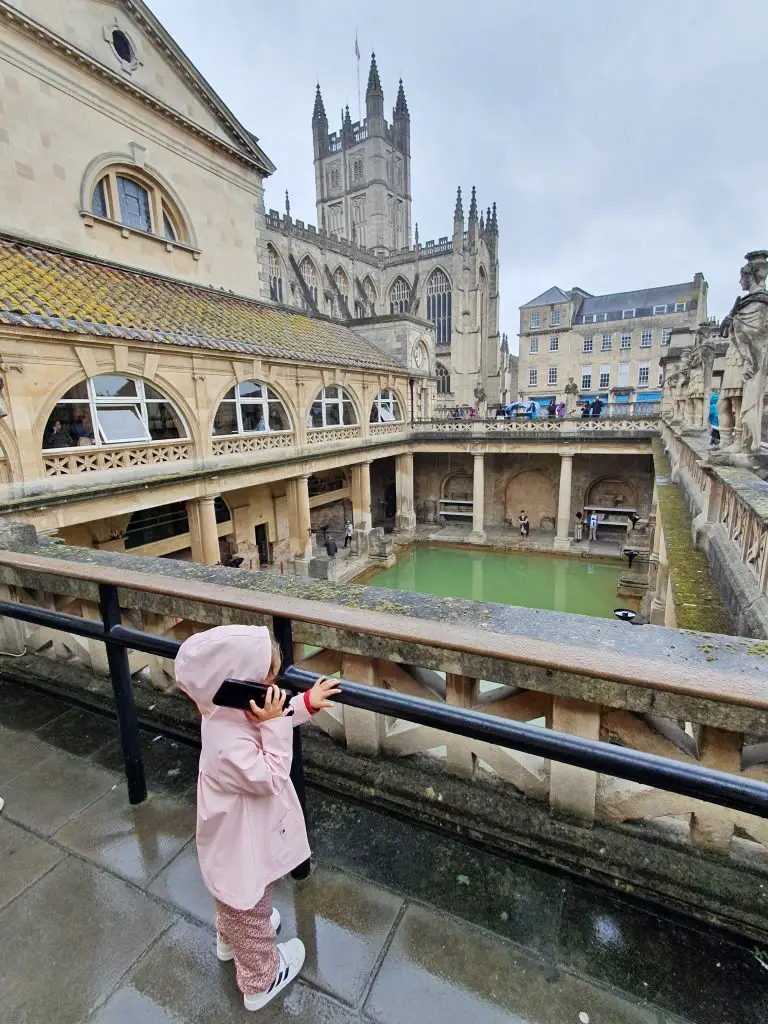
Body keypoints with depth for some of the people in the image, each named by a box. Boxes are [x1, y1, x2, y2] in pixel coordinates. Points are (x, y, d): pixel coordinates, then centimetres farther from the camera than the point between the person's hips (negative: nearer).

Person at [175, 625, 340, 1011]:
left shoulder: (226, 712, -17)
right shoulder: (230, 747, -44)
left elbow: (277, 716, -1)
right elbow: (273, 778, -32)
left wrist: (307, 702, -10)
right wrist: (274, 725, -39)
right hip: (242, 850, -8)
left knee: (236, 902, 37)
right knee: (250, 915, 22)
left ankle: (228, 939, 65)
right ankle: (260, 981, 48)